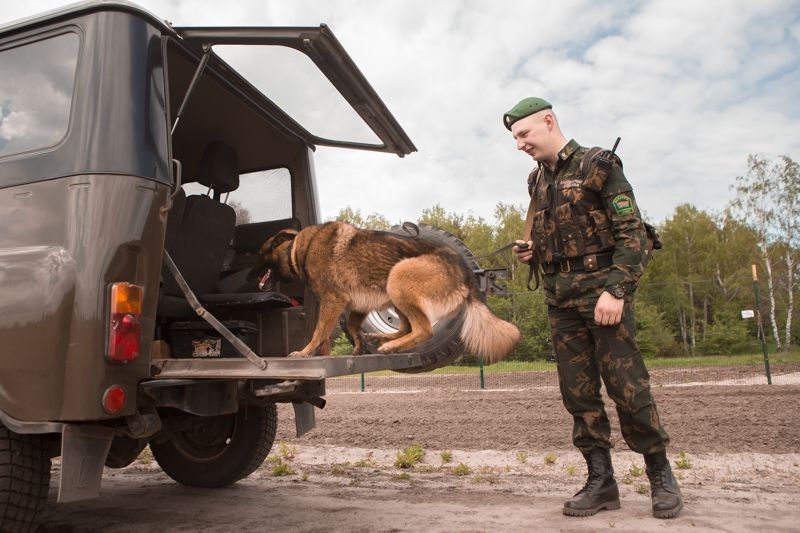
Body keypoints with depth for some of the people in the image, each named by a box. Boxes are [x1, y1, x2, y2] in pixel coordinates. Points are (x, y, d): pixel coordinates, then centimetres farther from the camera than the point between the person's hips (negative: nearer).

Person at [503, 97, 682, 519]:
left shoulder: (598, 164, -4)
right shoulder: (536, 179, 16)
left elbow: (632, 232, -10)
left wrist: (615, 290, -19)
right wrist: (530, 251, 5)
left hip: (601, 287, -6)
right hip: (559, 296, 6)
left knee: (625, 383, -4)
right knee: (577, 390, 5)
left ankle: (660, 474, 15)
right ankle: (601, 480, 14)